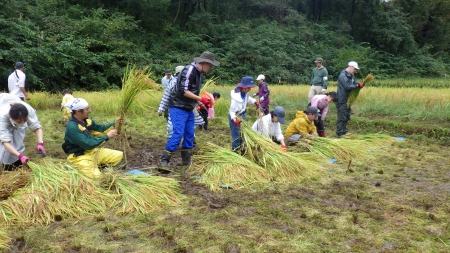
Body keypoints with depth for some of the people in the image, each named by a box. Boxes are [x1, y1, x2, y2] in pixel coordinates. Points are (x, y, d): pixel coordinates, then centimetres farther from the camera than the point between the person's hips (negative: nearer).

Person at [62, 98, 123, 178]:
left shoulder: (85, 120, 0)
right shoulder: (72, 127, -26)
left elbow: (99, 128, 14)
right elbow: (88, 145, -28)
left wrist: (114, 124, -2)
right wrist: (107, 136, -22)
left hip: (94, 151, 8)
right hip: (81, 156, -8)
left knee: (119, 155, 6)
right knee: (96, 176, -27)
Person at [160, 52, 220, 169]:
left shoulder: (199, 73, 11)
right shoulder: (189, 70, -17)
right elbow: (183, 91, -23)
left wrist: (201, 103, 7)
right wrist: (200, 99, -19)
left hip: (189, 109, 9)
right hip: (178, 107, -9)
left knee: (190, 134, 10)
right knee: (178, 134, -15)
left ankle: (186, 160, 22)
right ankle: (164, 162, -10)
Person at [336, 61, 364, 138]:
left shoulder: (352, 75, 14)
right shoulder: (343, 75, -16)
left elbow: (355, 83, 14)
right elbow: (347, 86, -24)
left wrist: (360, 84, -7)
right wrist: (357, 85, -22)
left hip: (348, 100, 10)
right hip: (342, 100, -10)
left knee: (347, 117, 16)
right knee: (342, 117, -7)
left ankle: (344, 131, 26)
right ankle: (339, 133, -1)